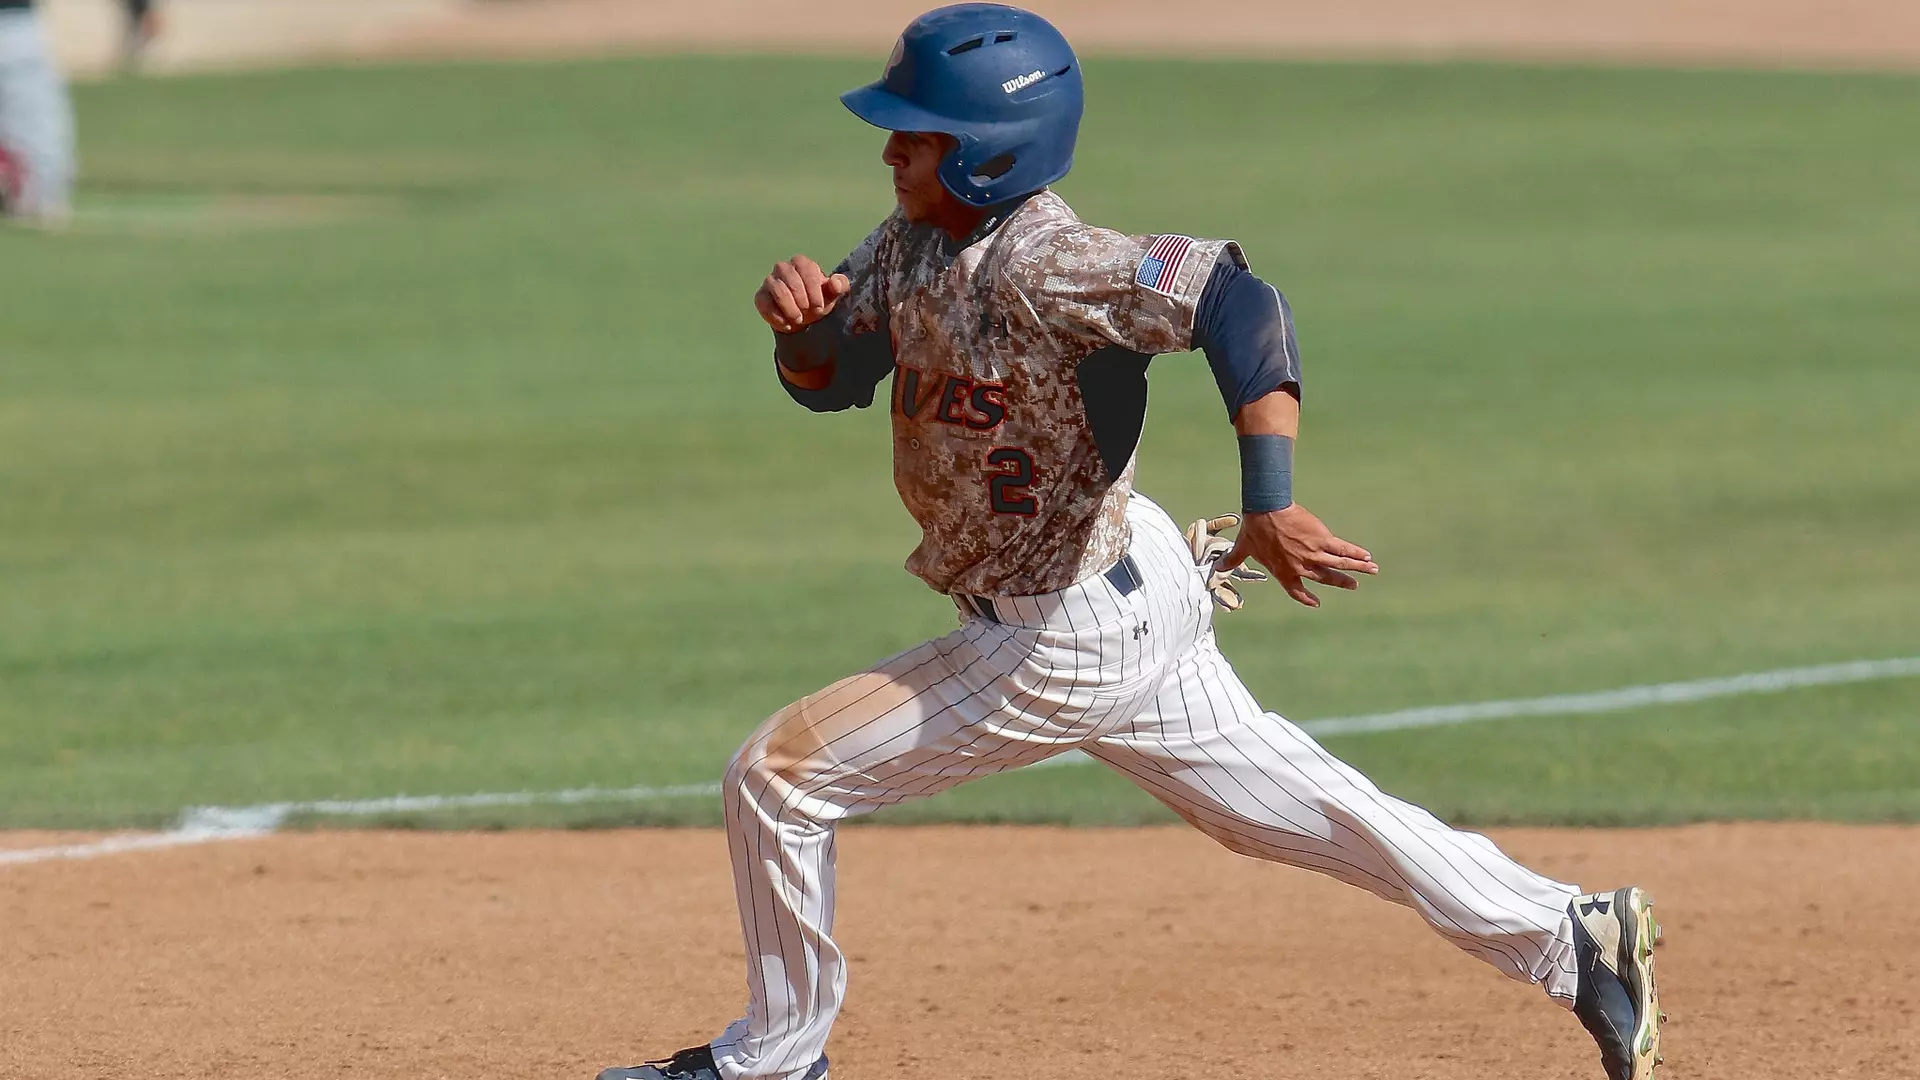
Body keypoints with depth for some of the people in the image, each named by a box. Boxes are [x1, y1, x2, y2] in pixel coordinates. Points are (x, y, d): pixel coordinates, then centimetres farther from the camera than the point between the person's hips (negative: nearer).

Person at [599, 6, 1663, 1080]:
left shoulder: (1041, 264, -27)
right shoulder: (915, 244, 0)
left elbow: (1238, 304, -37)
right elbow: (827, 377, 8)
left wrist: (1270, 505, -46)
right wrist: (803, 316, -16)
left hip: (1065, 639, -9)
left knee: (779, 774, -3)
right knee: (1284, 805, 17)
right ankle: (1575, 940, 19)